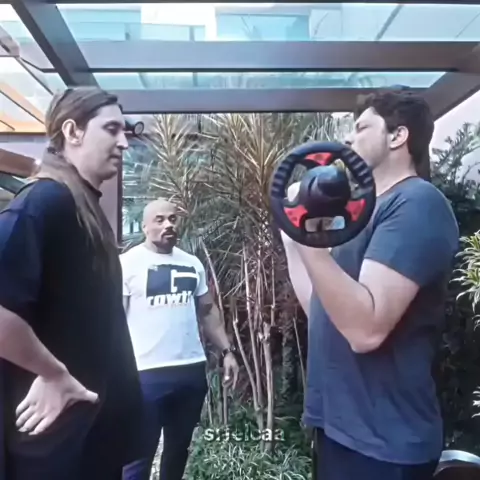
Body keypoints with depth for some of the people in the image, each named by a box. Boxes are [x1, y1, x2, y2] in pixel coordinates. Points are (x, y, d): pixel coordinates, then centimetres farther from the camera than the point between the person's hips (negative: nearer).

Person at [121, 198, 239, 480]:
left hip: (192, 370, 5)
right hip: (146, 373, -5)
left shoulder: (192, 263, 10)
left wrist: (227, 351, 8)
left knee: (179, 448, 19)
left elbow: (208, 310, 16)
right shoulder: (129, 263, -5)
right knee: (140, 455, 5)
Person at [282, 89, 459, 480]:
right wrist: (291, 238, 17)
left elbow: (366, 328, -28)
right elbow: (320, 311, 12)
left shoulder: (417, 203, -16)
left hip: (379, 440, -9)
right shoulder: (373, 209, 14)